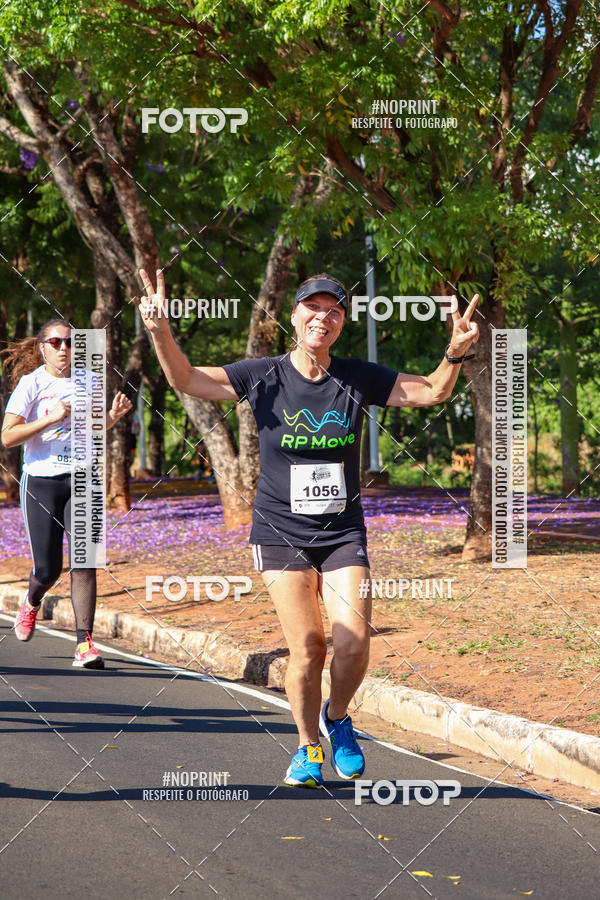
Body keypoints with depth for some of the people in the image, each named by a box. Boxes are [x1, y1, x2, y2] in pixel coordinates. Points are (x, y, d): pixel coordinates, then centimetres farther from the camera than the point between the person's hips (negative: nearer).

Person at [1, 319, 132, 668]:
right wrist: (50, 418, -19)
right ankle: (32, 603, 37)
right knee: (48, 569, 0)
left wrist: (115, 413, 4)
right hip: (41, 481, -2)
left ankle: (85, 644, -11)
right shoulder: (31, 383, -4)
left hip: (81, 481, 2)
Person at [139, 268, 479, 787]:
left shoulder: (359, 379, 2)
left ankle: (336, 718, 18)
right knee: (307, 645, -11)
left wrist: (456, 353, -16)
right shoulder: (265, 377, -3)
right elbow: (187, 380, -8)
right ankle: (309, 746, 13)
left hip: (343, 533, 2)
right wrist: (161, 331, -25)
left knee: (354, 642, -13)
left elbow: (431, 392, 4)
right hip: (280, 533, -1)